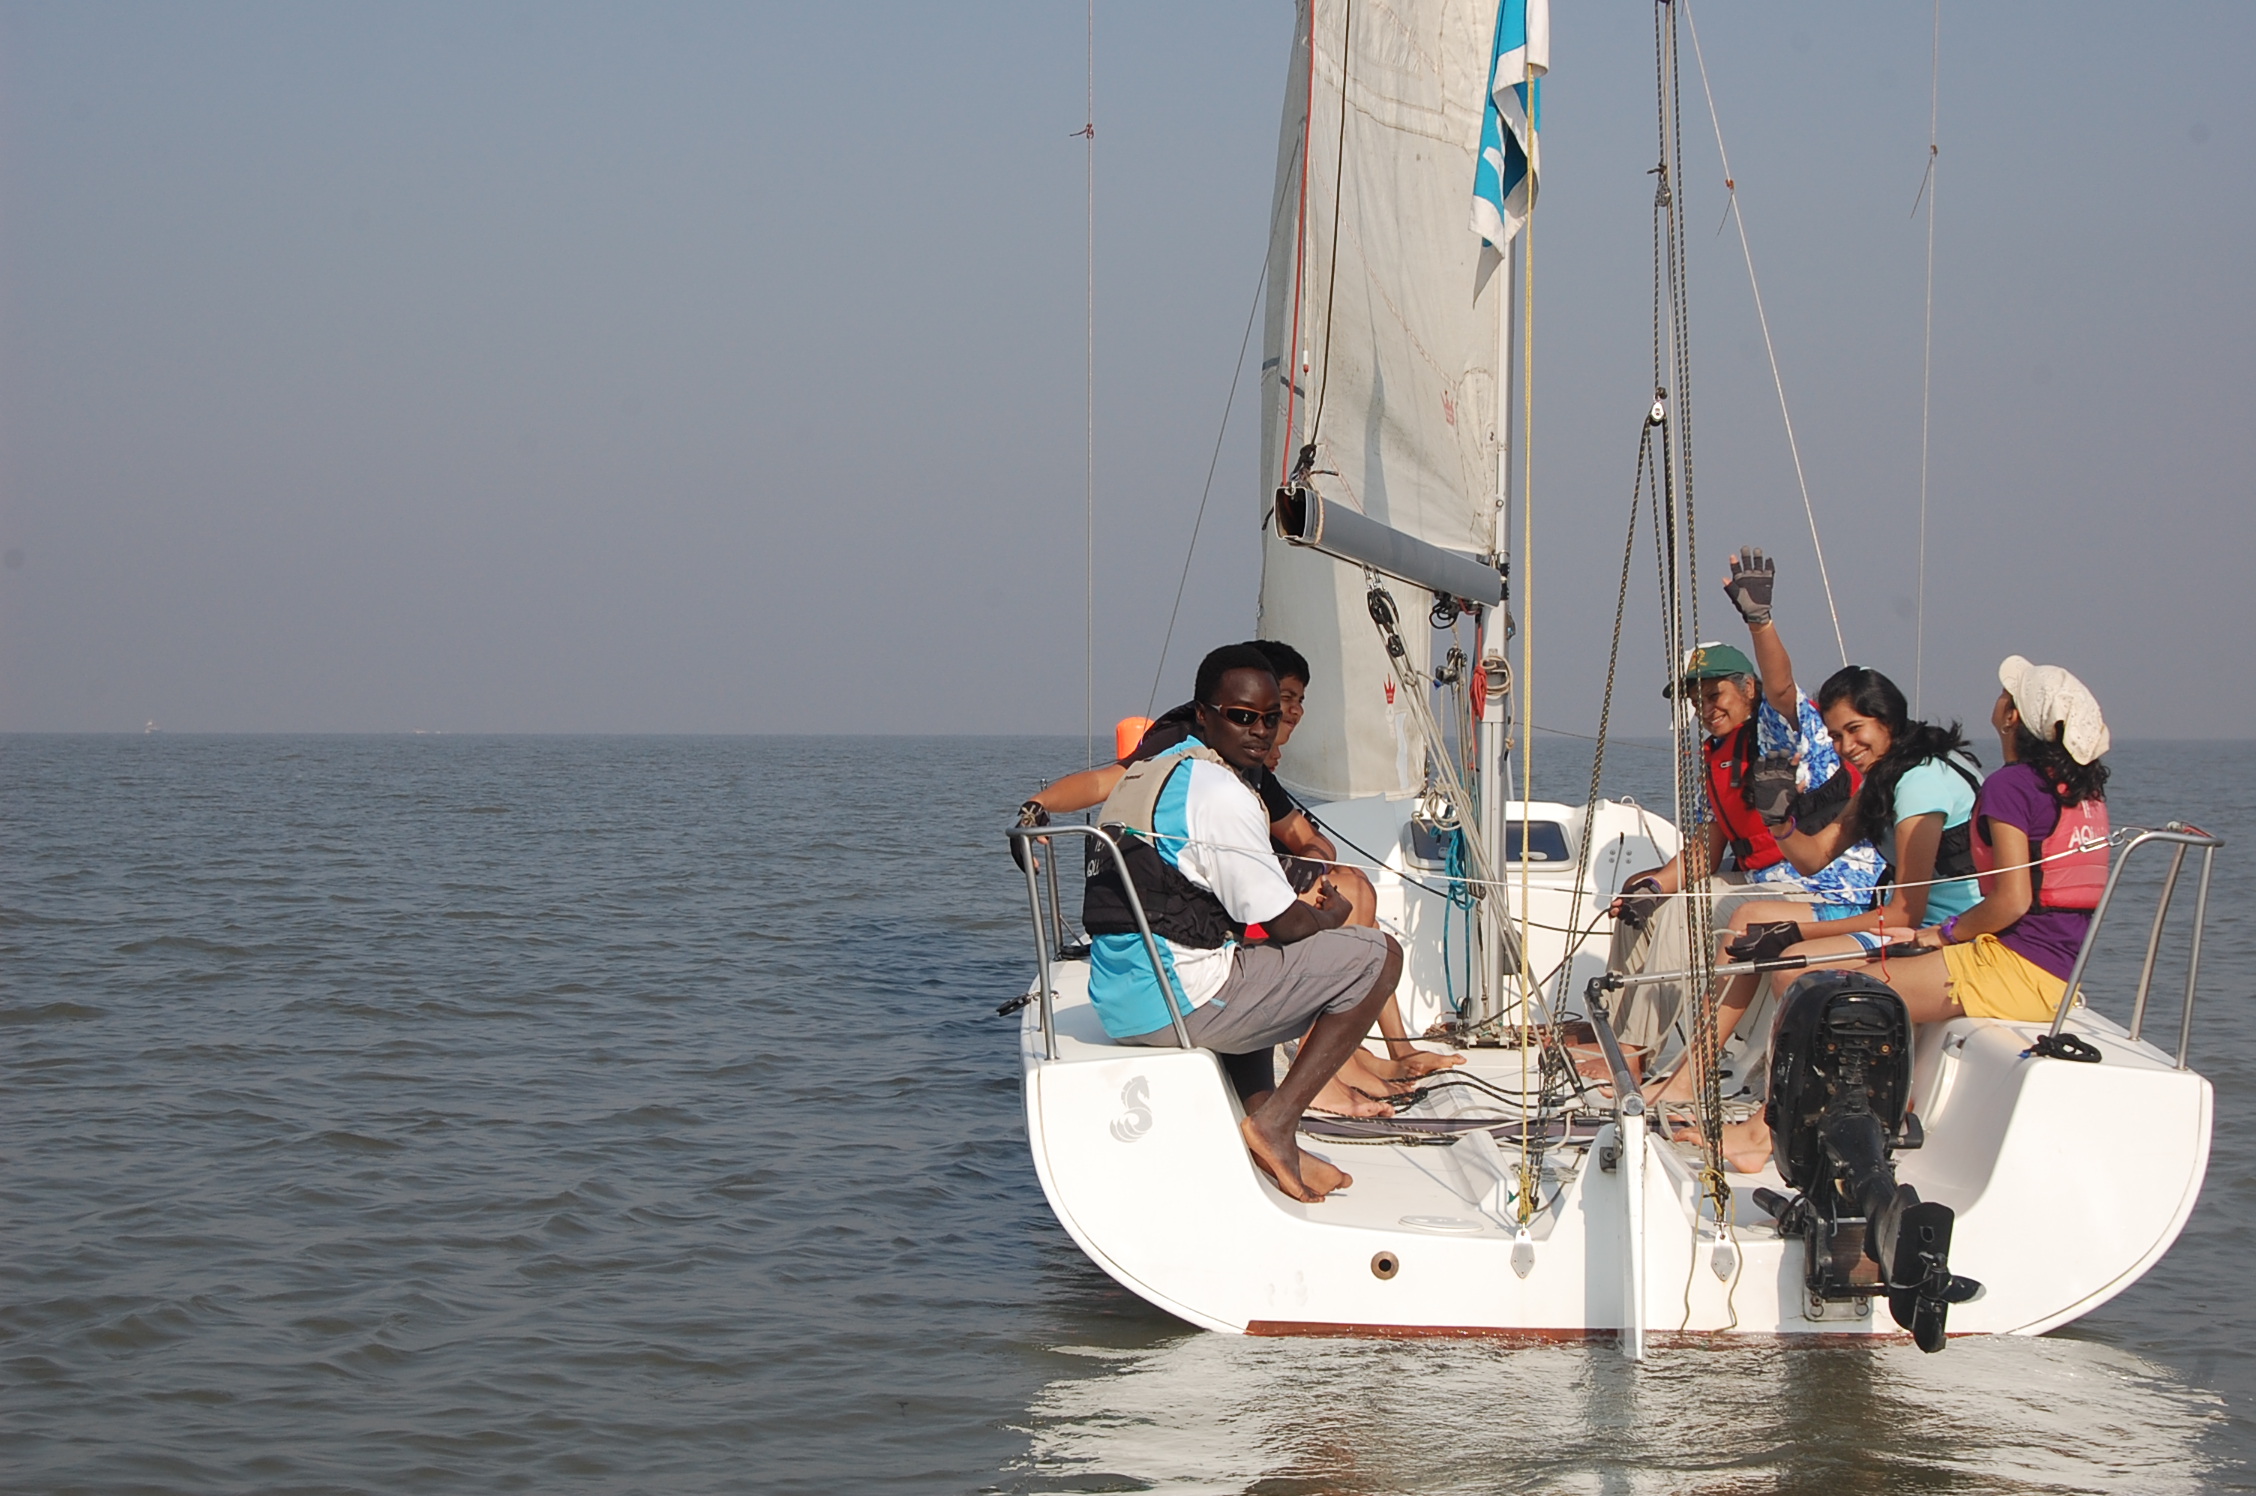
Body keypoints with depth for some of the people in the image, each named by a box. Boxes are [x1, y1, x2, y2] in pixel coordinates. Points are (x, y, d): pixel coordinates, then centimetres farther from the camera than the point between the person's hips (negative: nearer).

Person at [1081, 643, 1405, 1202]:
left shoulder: (1153, 772, 18)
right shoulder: (1220, 794, -13)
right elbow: (1286, 924, -11)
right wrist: (1330, 915, 11)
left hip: (1116, 1003, 10)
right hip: (1179, 1000, -10)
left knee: (1255, 968, 39)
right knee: (1377, 956, -4)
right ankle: (1275, 1121, -6)